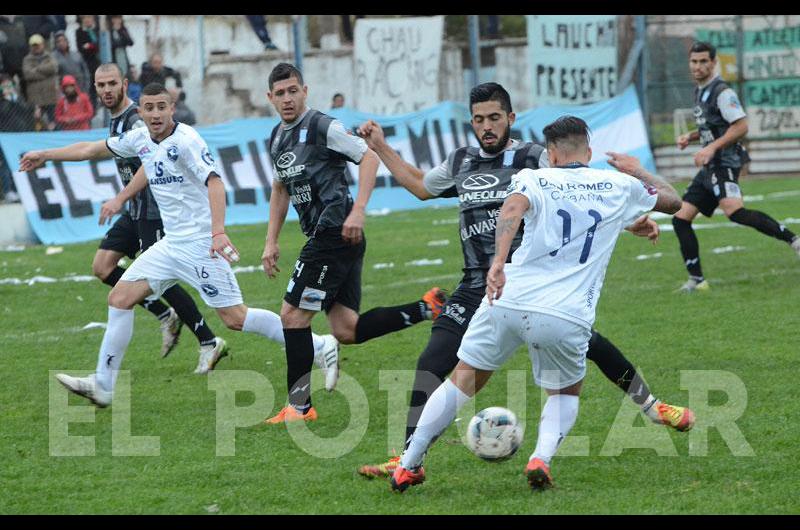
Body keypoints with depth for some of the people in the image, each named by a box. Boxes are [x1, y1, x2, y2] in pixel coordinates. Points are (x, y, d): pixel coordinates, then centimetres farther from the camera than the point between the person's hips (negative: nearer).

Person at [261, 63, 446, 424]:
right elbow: (280, 188, 29)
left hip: (336, 234, -9)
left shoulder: (322, 127, -9)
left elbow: (369, 158, -13)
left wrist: (358, 211, -22)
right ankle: (427, 309, 9)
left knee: (293, 315, -8)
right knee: (346, 331, 4)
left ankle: (299, 406, -1)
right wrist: (271, 242, 23)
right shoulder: (277, 138, 17)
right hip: (322, 237, 9)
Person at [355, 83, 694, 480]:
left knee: (589, 345, -6)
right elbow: (420, 186, 31)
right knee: (432, 362, -12)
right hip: (479, 288, 3)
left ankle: (652, 407, 19)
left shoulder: (534, 159, -2)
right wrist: (381, 148, 28)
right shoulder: (460, 163, 13)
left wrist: (628, 222, -16)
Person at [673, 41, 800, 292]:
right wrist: (690, 137, 15)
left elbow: (740, 126, -18)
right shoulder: (700, 91, 19)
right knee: (680, 219, 5)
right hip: (709, 168, 10)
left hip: (724, 164, -10)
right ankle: (696, 280, 10)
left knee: (734, 211, -32)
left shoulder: (722, 92, -11)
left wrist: (712, 148, -22)